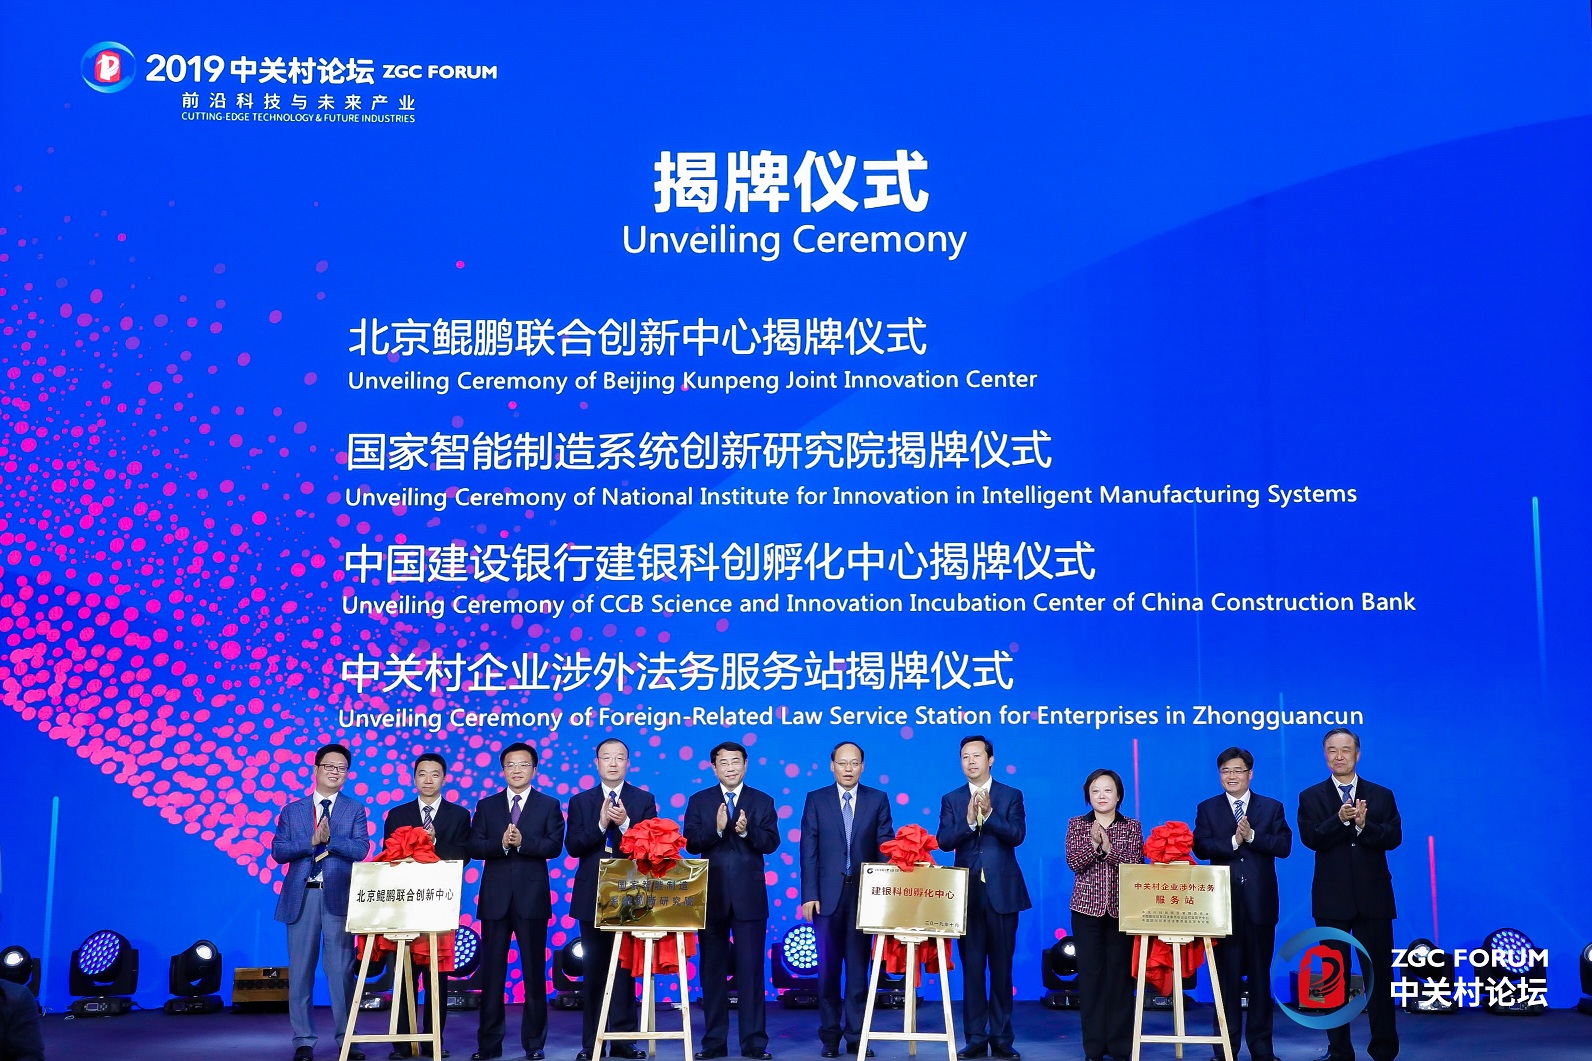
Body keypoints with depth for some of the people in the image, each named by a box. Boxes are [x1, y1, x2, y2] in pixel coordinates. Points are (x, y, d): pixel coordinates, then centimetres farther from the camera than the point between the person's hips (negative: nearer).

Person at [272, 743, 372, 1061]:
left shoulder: (355, 809, 8)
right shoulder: (292, 810, 11)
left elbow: (361, 849, -5)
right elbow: (278, 851, 1)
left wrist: (330, 839, -17)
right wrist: (313, 841, -11)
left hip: (338, 896, -1)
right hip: (301, 896, 1)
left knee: (342, 970, 0)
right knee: (300, 970, 4)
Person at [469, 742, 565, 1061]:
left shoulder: (549, 805, 5)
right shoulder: (486, 805, 10)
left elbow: (554, 846, -7)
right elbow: (474, 847, 0)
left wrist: (522, 841, -21)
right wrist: (501, 843, -18)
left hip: (532, 898, -1)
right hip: (495, 897, 2)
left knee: (534, 973, 3)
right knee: (491, 972, 4)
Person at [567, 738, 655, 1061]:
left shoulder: (645, 800, 4)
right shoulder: (580, 801, 7)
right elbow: (573, 847, -4)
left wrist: (625, 823, -20)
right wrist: (601, 823, -18)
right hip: (592, 897, 1)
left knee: (625, 968, 0)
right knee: (594, 971, 6)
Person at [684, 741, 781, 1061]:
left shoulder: (763, 802, 6)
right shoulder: (699, 801, 6)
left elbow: (771, 842, -5)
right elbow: (691, 843, -5)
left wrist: (746, 831, -23)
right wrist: (716, 829, -22)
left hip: (749, 897, -1)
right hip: (712, 896, 1)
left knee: (751, 969, 0)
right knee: (712, 969, 7)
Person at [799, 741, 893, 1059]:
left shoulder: (878, 800, 7)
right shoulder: (816, 800, 5)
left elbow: (886, 847, 3)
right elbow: (808, 850, 0)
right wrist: (809, 895, -7)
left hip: (864, 894, 0)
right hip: (828, 895, 0)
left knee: (858, 969, 4)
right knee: (828, 969, 4)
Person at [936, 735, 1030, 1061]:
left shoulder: (1011, 796, 4)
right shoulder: (951, 799, 8)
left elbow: (1017, 835, -10)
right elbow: (943, 841, -4)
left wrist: (989, 814, -23)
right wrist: (968, 821, -20)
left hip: (1002, 890, -1)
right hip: (967, 891, 1)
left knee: (1002, 967, 4)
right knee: (972, 966, 4)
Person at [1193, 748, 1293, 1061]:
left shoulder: (1272, 807, 8)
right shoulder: (1207, 809, 7)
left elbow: (1284, 846, -5)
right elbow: (1201, 847, -7)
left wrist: (1252, 836, -17)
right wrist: (1233, 841, -19)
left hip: (1260, 903, 0)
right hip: (1223, 902, 0)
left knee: (1260, 974, 7)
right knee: (1226, 975, 3)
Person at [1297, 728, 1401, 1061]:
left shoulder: (1381, 795, 8)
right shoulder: (1311, 797, 5)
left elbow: (1394, 837, -5)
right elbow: (1310, 838, -10)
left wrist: (1364, 825, -23)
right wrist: (1340, 820, -26)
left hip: (1373, 896, 0)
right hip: (1332, 899, 0)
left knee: (1379, 971, 2)